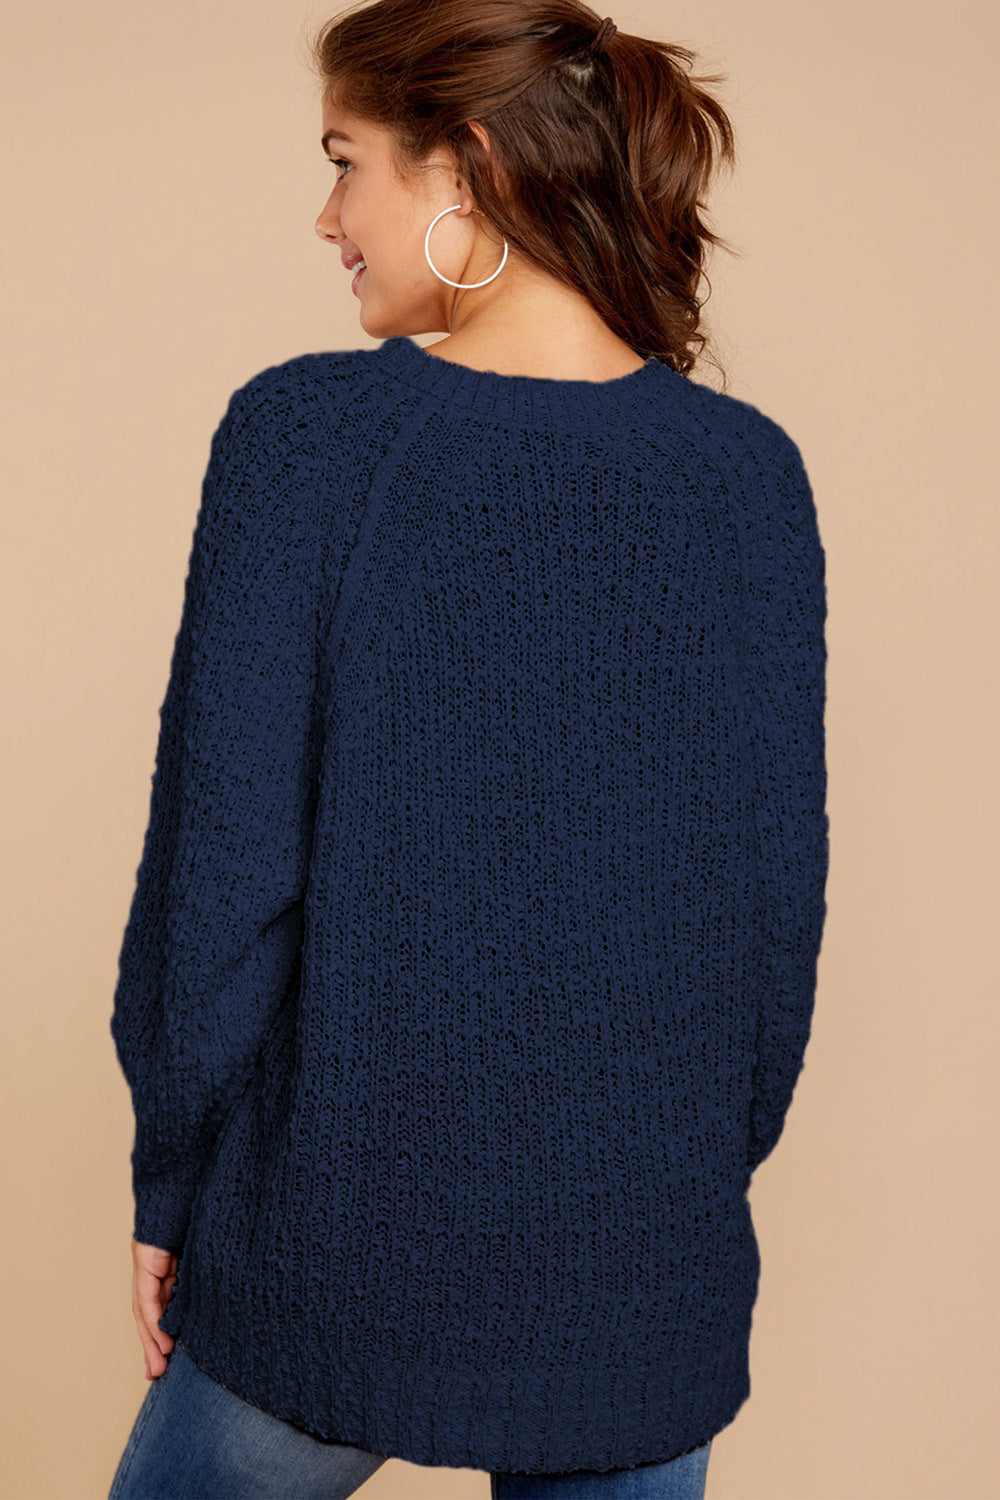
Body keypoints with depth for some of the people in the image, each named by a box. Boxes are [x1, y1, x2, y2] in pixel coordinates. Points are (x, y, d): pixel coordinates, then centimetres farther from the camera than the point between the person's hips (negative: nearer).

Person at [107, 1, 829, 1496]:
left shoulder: (307, 431, -14)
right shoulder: (751, 472, -5)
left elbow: (222, 858, -13)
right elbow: (780, 882, -1)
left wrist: (172, 1183, 1)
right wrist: (713, 1171, 13)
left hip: (348, 1227, -2)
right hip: (646, 1252, 3)